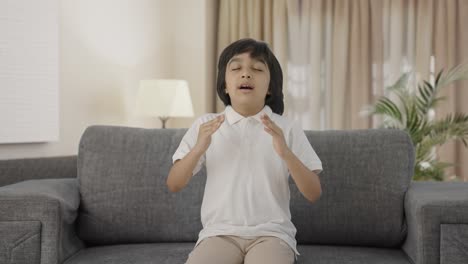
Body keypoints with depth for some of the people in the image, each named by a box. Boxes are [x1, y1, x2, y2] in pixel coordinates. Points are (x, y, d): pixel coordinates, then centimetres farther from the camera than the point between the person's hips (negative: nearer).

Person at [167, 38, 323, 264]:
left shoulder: (287, 128, 6)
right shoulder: (205, 125, 9)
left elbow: (313, 194, 0)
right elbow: (174, 185, 6)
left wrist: (285, 152, -15)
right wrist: (198, 149, -11)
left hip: (271, 232, 0)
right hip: (219, 232, 1)